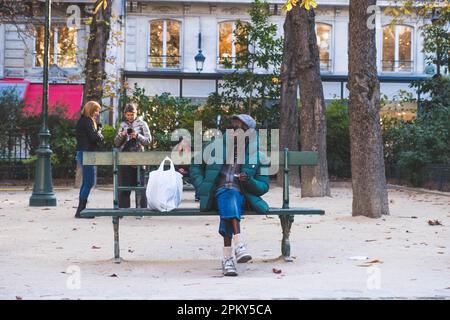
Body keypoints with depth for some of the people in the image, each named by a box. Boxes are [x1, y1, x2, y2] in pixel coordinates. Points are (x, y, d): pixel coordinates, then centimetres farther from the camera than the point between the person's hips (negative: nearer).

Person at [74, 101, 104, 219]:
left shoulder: (83, 120, 18)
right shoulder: (87, 121, -12)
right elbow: (94, 137, -20)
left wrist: (98, 132, 1)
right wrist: (100, 134, 0)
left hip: (82, 153, 11)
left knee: (86, 182, 14)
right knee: (89, 182, -9)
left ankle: (81, 210, 18)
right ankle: (80, 211, -9)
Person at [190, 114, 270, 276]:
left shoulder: (256, 156, 8)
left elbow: (263, 187, 10)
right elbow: (196, 167, 18)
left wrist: (249, 181, -11)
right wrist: (201, 187, 2)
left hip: (241, 197, 0)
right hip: (218, 195, 0)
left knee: (230, 202, -37)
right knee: (229, 196, -37)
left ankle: (227, 257, -44)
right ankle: (239, 244, -53)